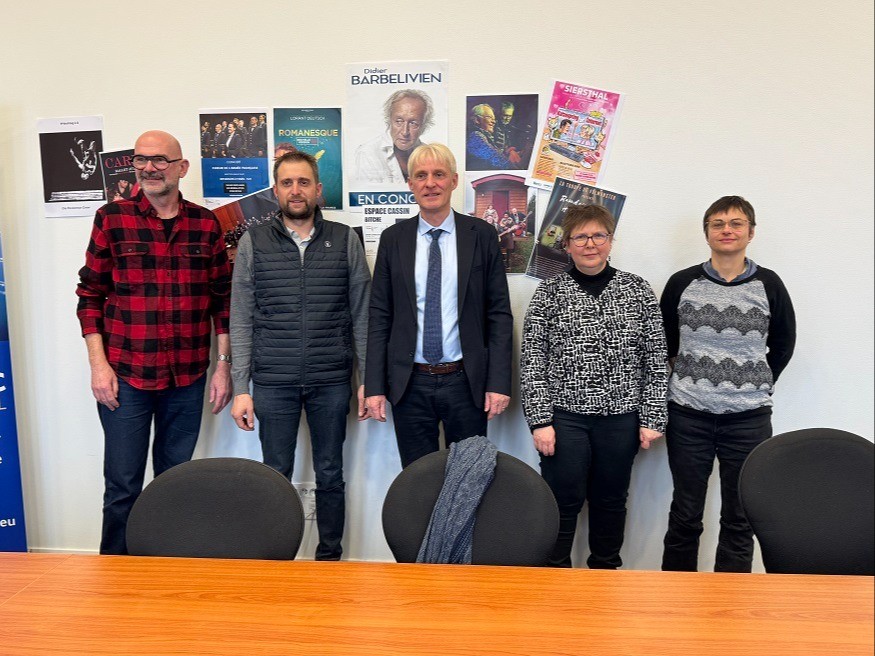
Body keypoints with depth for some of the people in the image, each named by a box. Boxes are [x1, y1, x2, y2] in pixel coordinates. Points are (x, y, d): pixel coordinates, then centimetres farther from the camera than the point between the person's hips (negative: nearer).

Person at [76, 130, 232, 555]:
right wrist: (98, 364, -5)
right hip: (125, 376, -1)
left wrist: (223, 365, 2)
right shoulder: (111, 218, -1)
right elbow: (91, 293, 1)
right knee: (122, 485, 4)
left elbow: (222, 299, 6)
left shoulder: (205, 224, 3)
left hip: (187, 377, 2)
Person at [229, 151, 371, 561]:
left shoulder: (345, 240, 3)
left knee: (330, 475, 11)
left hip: (332, 381, 1)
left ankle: (330, 558, 26)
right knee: (276, 476, 8)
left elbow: (361, 315, 4)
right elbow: (241, 322, 2)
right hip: (272, 382, 0)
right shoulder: (253, 243, 3)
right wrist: (241, 389, -2)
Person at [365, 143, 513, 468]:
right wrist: (374, 386, -1)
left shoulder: (481, 234, 0)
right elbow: (379, 316, 3)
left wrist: (499, 382, -6)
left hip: (466, 381, -1)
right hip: (409, 384, 1)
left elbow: (499, 313, -1)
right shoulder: (393, 238, 3)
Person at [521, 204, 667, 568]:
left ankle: (605, 567, 34)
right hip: (564, 415, -1)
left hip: (621, 416, 2)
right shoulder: (549, 293, 0)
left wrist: (652, 418, -1)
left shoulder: (637, 290, 4)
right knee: (562, 501, 3)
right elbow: (531, 362, -2)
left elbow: (655, 360, 4)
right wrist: (540, 420, -8)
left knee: (611, 499, 14)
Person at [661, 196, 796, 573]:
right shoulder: (681, 283, 0)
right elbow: (663, 342, 12)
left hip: (749, 418, 0)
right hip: (688, 415, 0)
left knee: (740, 517, 9)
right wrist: (687, 378, 8)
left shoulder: (768, 285, 1)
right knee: (685, 514, 10)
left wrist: (759, 385, 7)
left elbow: (783, 344, 12)